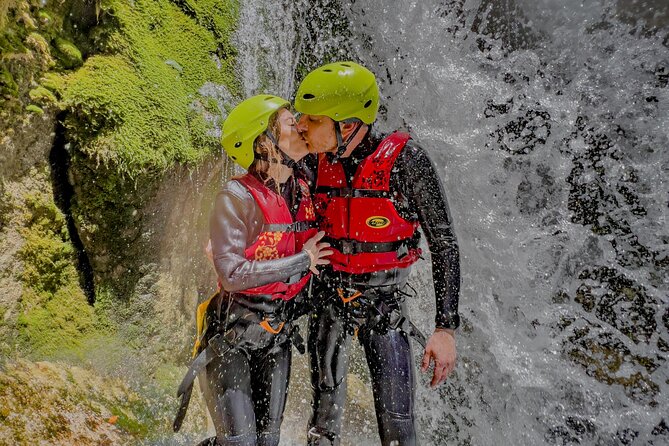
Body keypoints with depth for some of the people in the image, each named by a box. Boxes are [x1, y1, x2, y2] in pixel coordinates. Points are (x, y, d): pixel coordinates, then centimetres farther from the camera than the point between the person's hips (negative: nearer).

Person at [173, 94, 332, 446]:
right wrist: (301, 262, -18)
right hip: (231, 335, -6)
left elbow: (317, 254, 17)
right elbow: (232, 273, -23)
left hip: (277, 337, 6)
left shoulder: (304, 192, 1)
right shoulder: (236, 198, -17)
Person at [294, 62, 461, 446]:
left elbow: (445, 244, -14)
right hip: (329, 298, 4)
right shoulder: (321, 163, -5)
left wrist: (447, 327, -16)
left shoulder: (405, 159, -19)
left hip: (386, 302, -3)